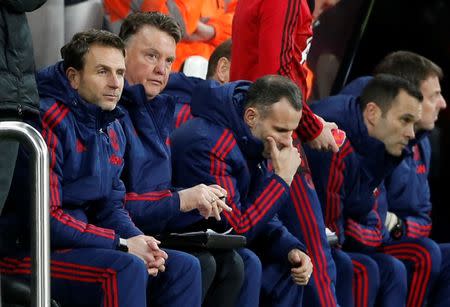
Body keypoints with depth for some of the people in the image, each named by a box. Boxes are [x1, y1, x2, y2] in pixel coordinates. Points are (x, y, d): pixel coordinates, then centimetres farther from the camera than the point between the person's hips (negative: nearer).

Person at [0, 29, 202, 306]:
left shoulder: (113, 128, 14)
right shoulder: (49, 121, -17)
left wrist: (137, 239, -6)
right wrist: (122, 244, -17)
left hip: (80, 244, 9)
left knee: (184, 267, 1)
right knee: (126, 269, -32)